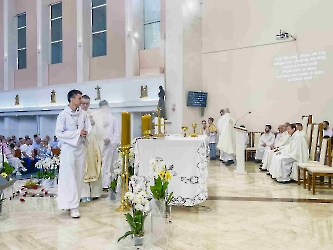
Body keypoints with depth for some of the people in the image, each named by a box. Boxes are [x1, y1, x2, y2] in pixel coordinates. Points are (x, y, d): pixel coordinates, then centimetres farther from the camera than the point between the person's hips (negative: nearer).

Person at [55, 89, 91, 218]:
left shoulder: (83, 114, 3)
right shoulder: (63, 114, -9)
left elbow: (88, 128, 12)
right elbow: (58, 133, -11)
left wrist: (85, 133, -12)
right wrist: (77, 133, -15)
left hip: (81, 147, 5)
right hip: (68, 147, -5)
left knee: (79, 176, 8)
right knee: (70, 176, -6)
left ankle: (74, 201, 21)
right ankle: (73, 206, -4)